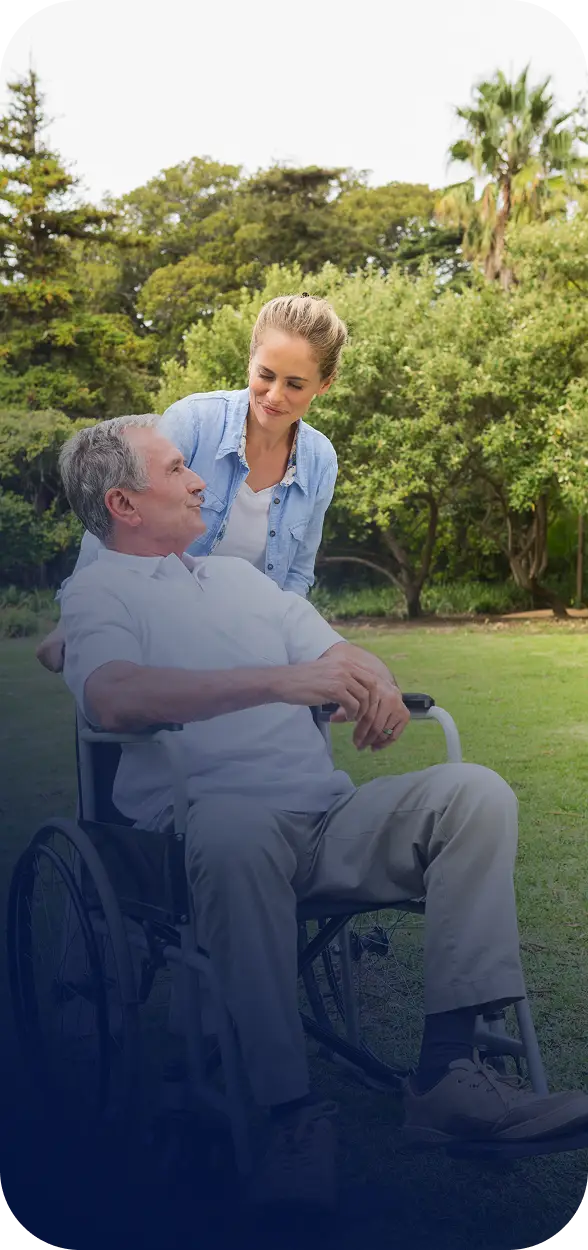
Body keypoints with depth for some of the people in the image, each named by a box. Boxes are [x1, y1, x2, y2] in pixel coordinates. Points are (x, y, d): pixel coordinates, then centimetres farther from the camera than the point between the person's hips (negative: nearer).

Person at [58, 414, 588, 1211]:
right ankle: (294, 1115, -35)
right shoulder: (98, 593, 8)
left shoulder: (238, 576, 29)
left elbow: (339, 653, 23)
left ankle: (447, 1071, -24)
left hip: (329, 820, 6)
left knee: (476, 793, -19)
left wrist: (373, 684, -4)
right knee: (235, 830, -40)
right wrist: (280, 680, -22)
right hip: (214, 825, -6)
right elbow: (115, 698, -14)